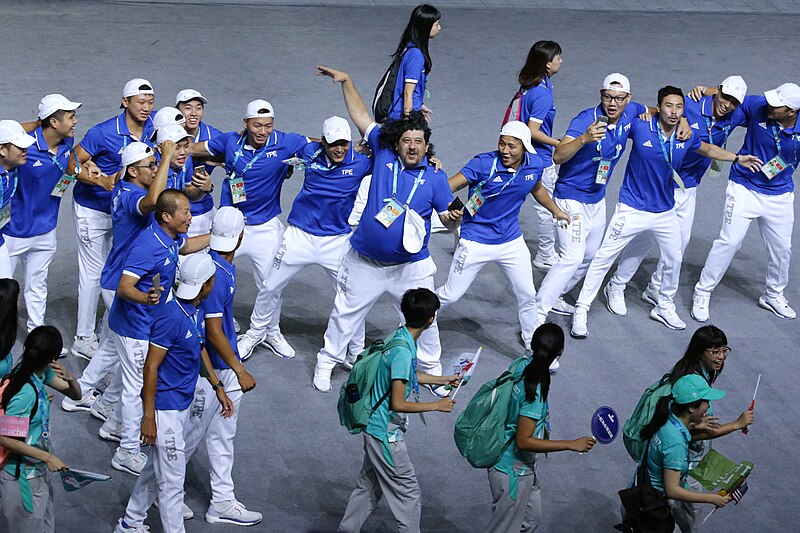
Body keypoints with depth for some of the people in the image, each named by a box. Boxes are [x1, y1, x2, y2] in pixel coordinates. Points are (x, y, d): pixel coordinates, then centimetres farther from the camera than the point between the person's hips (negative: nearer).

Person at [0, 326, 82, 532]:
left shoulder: (41, 372, -7)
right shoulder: (26, 393, -32)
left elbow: (75, 395, 3)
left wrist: (69, 378, -20)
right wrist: (48, 457, -26)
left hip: (37, 469, 8)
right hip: (22, 475, -8)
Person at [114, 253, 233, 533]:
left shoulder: (198, 310, 2)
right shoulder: (171, 317, -26)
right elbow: (151, 367, -22)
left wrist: (217, 386, 19)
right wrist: (148, 416, -21)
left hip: (183, 403, 10)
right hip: (166, 408, -10)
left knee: (157, 468, 22)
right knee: (172, 479, 0)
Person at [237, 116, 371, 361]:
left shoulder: (360, 162, -12)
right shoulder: (310, 152, -8)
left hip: (338, 240, -2)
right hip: (300, 235, 2)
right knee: (270, 288, 11)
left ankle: (357, 353, 22)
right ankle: (256, 333, 36)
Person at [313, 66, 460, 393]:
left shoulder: (435, 178, -5)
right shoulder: (384, 155, -4)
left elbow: (448, 221, -1)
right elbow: (361, 116, 1)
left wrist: (455, 217, -24)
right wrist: (346, 81, -2)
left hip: (410, 265, 0)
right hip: (366, 262, 1)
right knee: (346, 313, 13)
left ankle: (431, 368, 31)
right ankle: (327, 361, 31)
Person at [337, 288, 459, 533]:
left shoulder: (399, 336, 1)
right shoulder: (403, 351, -28)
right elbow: (398, 403, -27)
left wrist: (443, 380, 29)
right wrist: (437, 405, -17)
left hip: (375, 427, 10)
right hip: (386, 433, -10)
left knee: (370, 484, 23)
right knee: (409, 493, 3)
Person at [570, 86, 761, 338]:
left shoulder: (686, 137, -6)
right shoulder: (639, 127, -20)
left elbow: (708, 149, 16)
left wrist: (738, 158, 14)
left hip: (665, 211, 4)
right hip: (633, 210, -4)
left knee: (674, 260, 18)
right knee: (603, 258, -3)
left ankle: (664, 307, 41)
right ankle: (581, 310, 7)